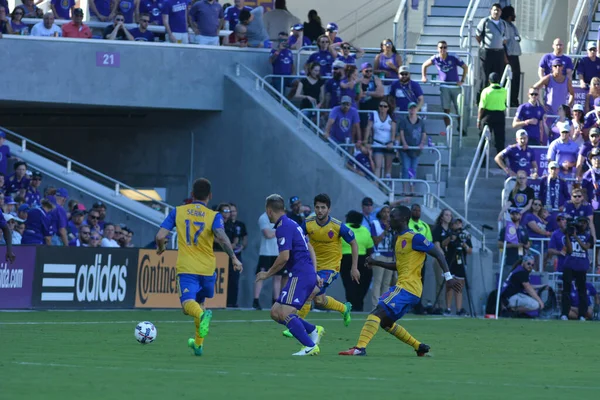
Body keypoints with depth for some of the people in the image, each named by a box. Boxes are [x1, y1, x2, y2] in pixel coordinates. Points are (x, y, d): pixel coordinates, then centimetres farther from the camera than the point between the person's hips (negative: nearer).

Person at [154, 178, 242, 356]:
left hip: (186, 268, -2)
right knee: (199, 302, 24)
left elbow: (160, 236, -2)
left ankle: (202, 315, -50)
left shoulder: (178, 212, 2)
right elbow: (221, 237, -20)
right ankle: (198, 344, 29)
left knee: (188, 303, -14)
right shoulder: (213, 216, -1)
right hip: (207, 268, 2)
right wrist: (234, 258, -12)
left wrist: (161, 248, 20)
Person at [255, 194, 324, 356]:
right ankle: (313, 330, 10)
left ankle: (311, 346, -19)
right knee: (275, 313, 9)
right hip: (308, 275, 10)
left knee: (284, 313, -15)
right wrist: (314, 274, 23)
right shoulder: (291, 224, 20)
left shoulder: (284, 227, -12)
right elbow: (310, 249, 24)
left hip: (300, 275, -10)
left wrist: (268, 274, -6)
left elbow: (284, 257, -18)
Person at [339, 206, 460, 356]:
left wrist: (448, 277, -18)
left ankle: (360, 348, -29)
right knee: (386, 322, 17)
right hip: (402, 286, 10)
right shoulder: (399, 239, 18)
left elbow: (438, 254, -12)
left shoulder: (414, 238, -11)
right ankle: (420, 347, 23)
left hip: (407, 288, -10)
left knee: (377, 313, -20)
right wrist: (377, 263, 20)